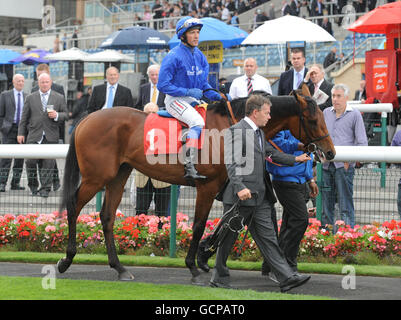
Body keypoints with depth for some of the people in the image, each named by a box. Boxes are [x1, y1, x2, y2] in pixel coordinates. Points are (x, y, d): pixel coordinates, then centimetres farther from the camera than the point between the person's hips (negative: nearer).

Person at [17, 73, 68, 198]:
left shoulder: (59, 98, 10)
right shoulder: (31, 98, 10)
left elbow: (65, 114, 10)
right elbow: (24, 117, 10)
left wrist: (57, 115, -12)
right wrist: (21, 133, 4)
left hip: (51, 136, 0)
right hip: (34, 135, 1)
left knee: (48, 163, -4)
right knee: (31, 161, -6)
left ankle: (45, 188, 2)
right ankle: (33, 185, 13)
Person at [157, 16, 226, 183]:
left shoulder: (199, 55, 10)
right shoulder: (173, 56, -13)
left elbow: (204, 84, 17)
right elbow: (163, 85, -14)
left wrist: (218, 96, -1)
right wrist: (187, 92, -19)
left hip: (193, 100, 8)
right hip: (175, 100, -8)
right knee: (197, 122, -33)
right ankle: (189, 168, -40)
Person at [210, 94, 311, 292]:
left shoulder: (258, 133, 17)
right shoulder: (236, 131, -11)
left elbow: (271, 153, 33)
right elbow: (231, 163, -21)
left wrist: (295, 159, 37)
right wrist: (239, 187, -33)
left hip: (260, 198, 8)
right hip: (240, 197, -8)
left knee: (268, 238, 4)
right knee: (228, 238, 5)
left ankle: (286, 277, -2)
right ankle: (219, 278, 17)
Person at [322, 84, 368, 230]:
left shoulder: (355, 115, 0)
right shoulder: (326, 113, 12)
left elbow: (362, 143, 0)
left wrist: (350, 159, -10)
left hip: (344, 165, -4)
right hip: (326, 165, 4)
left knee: (346, 206, -5)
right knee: (326, 203, 9)